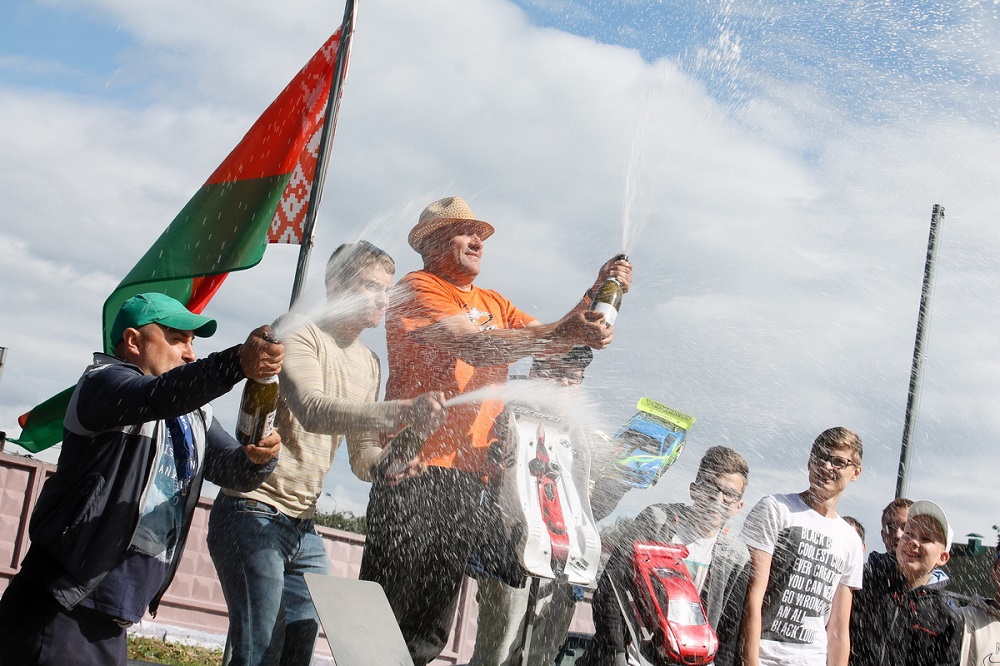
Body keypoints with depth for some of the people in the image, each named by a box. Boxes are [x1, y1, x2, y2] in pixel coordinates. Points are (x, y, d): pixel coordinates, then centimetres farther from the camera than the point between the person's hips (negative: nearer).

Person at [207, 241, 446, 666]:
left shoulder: (368, 364, 15)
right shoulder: (298, 335, -9)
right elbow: (313, 411, -29)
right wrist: (401, 412, -40)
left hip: (304, 527, 8)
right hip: (254, 514, -8)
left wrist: (389, 460, -8)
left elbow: (362, 458, 15)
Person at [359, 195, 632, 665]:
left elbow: (550, 342, 13)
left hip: (470, 473, 7)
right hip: (417, 467, -7)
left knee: (429, 628, 8)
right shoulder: (418, 289, -1)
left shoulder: (493, 304, 23)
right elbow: (468, 345, -18)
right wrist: (562, 333, -26)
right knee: (388, 607, -8)